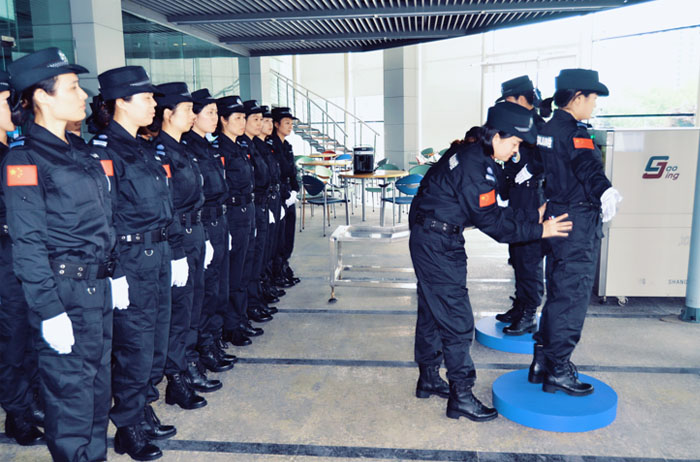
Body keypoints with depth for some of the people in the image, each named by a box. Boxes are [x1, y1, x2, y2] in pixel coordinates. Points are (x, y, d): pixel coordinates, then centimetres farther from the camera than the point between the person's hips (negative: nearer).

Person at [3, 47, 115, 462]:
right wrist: (50, 311, -18)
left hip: (98, 286, 8)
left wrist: (115, 273, 15)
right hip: (63, 290, -8)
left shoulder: (80, 151, 11)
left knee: (98, 377, 17)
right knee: (71, 385, 4)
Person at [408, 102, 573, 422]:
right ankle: (461, 397, 7)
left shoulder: (473, 156, 10)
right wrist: (538, 230, -14)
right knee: (456, 319, -4)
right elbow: (489, 221, -19)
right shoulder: (475, 166, -21)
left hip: (428, 240, 10)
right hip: (438, 244, -10)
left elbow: (490, 212, 12)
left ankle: (429, 379, 32)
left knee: (432, 311, 18)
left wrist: (534, 215, 8)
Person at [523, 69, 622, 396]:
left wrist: (526, 171, 46)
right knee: (572, 297, -3)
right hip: (578, 221, -10)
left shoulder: (547, 129, 12)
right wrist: (605, 192, -40)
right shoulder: (574, 131, -16)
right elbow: (588, 167, -32)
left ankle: (542, 361, 24)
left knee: (557, 293, 17)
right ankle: (558, 371, 5)